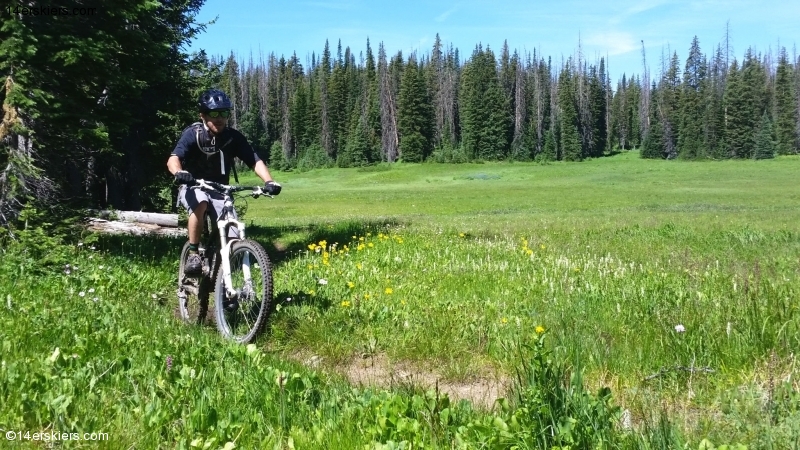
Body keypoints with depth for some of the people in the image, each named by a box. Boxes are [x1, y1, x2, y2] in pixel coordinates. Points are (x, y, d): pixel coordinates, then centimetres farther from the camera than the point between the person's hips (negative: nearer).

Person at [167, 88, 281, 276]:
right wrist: (179, 172, -54)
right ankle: (193, 254, -24)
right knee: (200, 204, -38)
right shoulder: (193, 134, -16)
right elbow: (173, 158, -30)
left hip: (219, 190, 3)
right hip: (193, 187, -2)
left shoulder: (233, 137, -10)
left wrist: (269, 181, -37)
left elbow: (255, 161, -17)